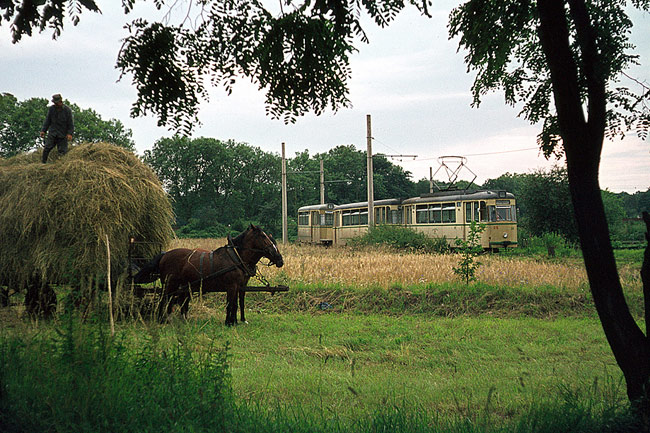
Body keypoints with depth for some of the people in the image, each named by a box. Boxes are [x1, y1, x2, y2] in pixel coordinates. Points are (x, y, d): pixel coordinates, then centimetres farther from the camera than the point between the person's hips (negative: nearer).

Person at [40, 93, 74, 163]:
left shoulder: (67, 110, -5)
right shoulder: (51, 109, 5)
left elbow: (71, 123, -3)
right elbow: (47, 120, 14)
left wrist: (70, 133, -14)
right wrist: (43, 130, 7)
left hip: (63, 135, -2)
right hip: (52, 134, 2)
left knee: (62, 151, -7)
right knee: (47, 149, -9)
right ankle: (44, 163, 1)